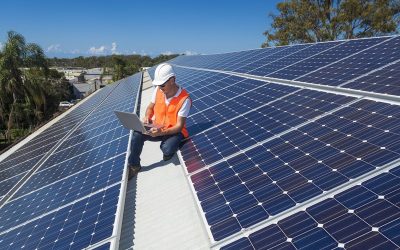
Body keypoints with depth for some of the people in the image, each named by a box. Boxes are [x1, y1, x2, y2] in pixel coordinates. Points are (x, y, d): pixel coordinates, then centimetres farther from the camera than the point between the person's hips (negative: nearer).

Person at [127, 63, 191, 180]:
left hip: (174, 131, -4)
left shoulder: (184, 99, -24)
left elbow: (179, 126, -21)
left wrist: (161, 132, -36)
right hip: (157, 128, 4)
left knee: (167, 149, -35)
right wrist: (147, 117, -14)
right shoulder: (158, 90, -8)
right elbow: (150, 107, 10)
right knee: (137, 134, -23)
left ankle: (166, 146, 5)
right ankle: (134, 166, -4)